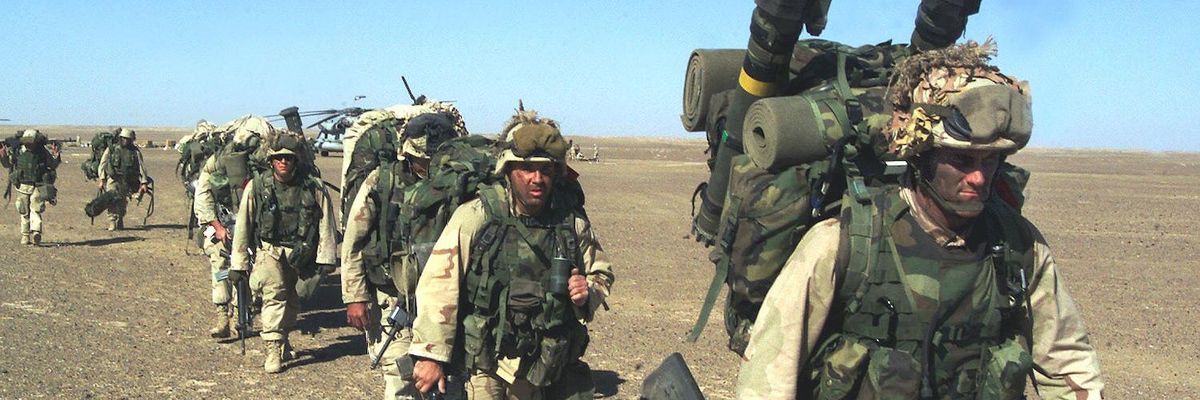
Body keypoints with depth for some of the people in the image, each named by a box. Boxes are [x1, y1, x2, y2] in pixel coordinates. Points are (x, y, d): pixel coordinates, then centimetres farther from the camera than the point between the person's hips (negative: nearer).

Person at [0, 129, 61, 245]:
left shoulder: (43, 152, -5)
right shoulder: (17, 151, -2)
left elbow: (53, 166, 6)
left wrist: (56, 156, -12)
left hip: (38, 187, -2)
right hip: (23, 186, 2)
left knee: (35, 210, -16)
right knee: (24, 213, 9)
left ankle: (36, 233, -26)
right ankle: (25, 236, 19)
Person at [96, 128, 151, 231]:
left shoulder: (135, 151, 7)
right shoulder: (111, 150, 6)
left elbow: (142, 167, 3)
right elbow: (103, 165, 4)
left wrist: (144, 183, -5)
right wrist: (102, 180, -6)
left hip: (127, 182, 1)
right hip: (113, 180, -1)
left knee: (123, 204, 5)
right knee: (113, 202, -14)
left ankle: (120, 224, 16)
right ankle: (112, 224, -17)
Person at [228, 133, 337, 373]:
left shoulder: (314, 188, -8)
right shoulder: (257, 187, -7)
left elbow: (327, 224, -3)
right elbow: (243, 227, -2)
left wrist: (324, 259, -5)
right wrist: (237, 264, 0)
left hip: (301, 252, 2)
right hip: (269, 250, -2)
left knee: (292, 300, 14)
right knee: (274, 294, -18)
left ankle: (283, 340, 37)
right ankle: (273, 351, -15)